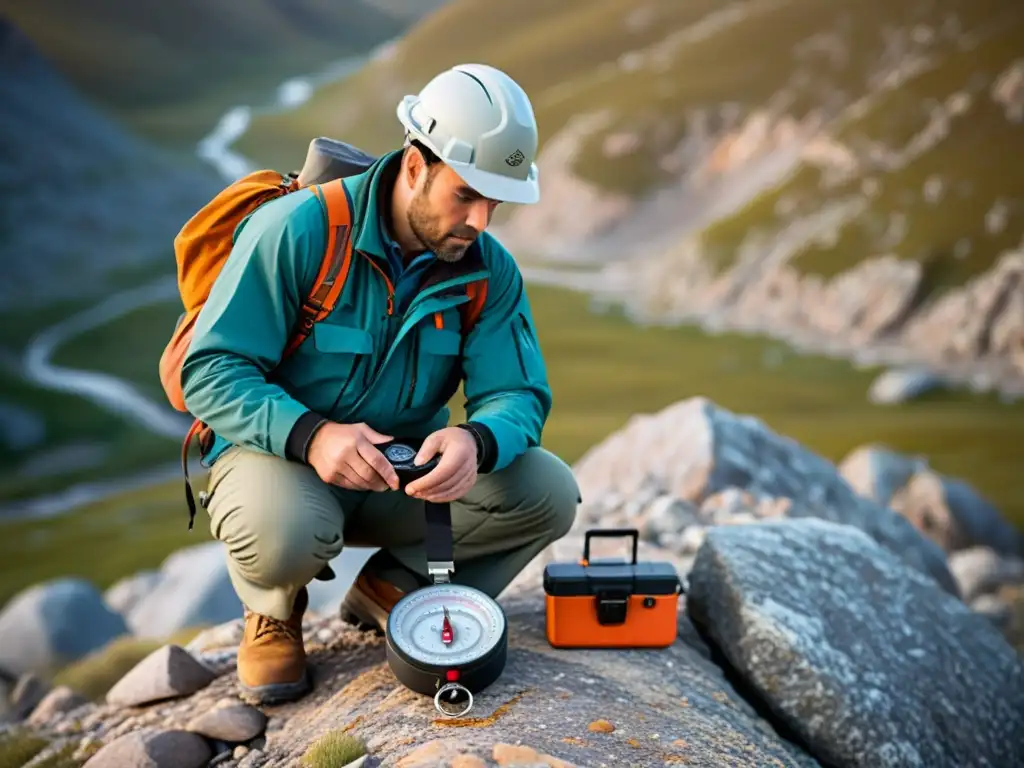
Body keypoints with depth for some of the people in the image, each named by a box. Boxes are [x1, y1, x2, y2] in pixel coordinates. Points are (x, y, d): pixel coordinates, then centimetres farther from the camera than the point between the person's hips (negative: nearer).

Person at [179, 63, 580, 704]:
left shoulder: (490, 269, -7)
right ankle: (275, 608, 2)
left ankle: (394, 586, 6)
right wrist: (310, 434, -39)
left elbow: (518, 394, -10)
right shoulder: (298, 229, -20)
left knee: (549, 493, -16)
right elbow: (212, 371, -21)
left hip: (406, 474, 4)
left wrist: (477, 442, -35)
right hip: (281, 455, -4)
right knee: (282, 533, -39)